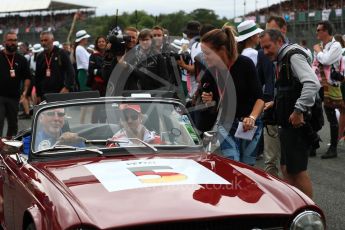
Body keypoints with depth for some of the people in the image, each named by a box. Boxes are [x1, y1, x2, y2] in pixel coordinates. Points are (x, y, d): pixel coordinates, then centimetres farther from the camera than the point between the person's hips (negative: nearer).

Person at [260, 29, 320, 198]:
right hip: (287, 125, 10)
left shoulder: (294, 56, -13)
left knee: (298, 170, -7)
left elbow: (313, 84, -28)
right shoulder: (282, 60, 19)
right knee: (286, 169, 14)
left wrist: (299, 111, -27)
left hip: (298, 123, -10)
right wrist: (275, 103, 14)